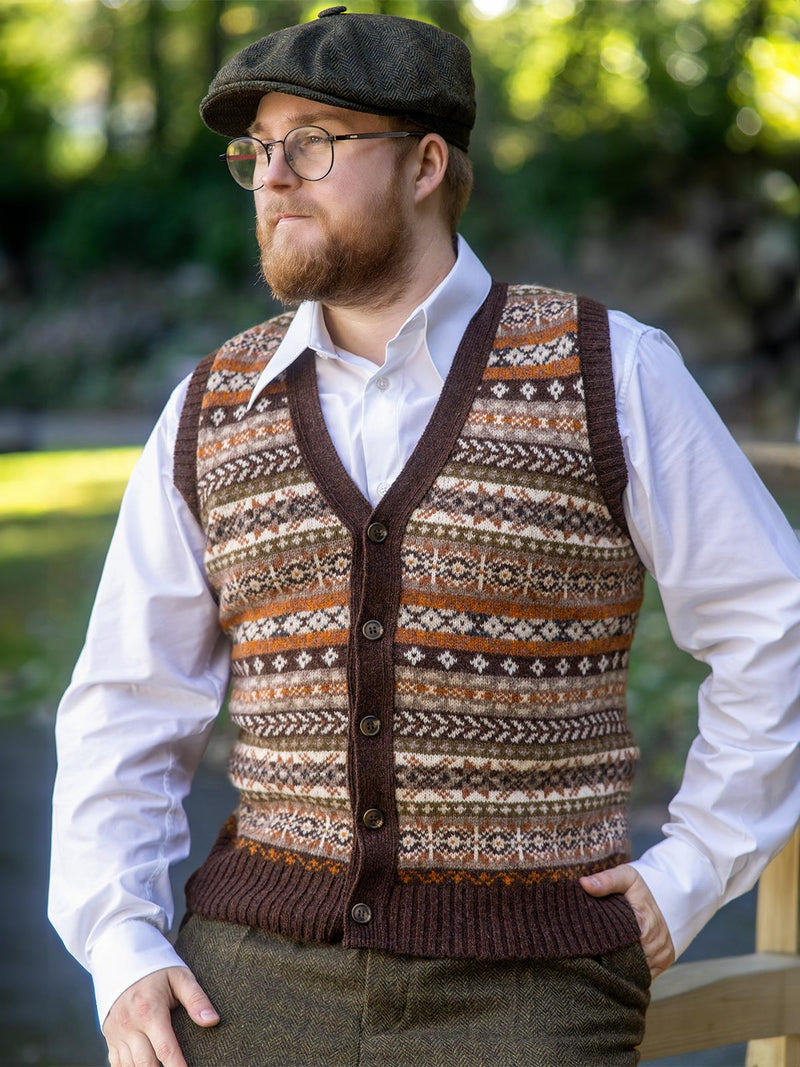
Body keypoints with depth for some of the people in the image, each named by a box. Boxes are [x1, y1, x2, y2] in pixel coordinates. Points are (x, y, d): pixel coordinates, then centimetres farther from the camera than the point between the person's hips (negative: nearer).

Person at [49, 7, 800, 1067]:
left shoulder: (608, 376, -4)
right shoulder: (213, 415, 6)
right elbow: (126, 711, 8)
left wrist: (688, 879, -3)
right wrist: (123, 957, -4)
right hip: (264, 976, 3)